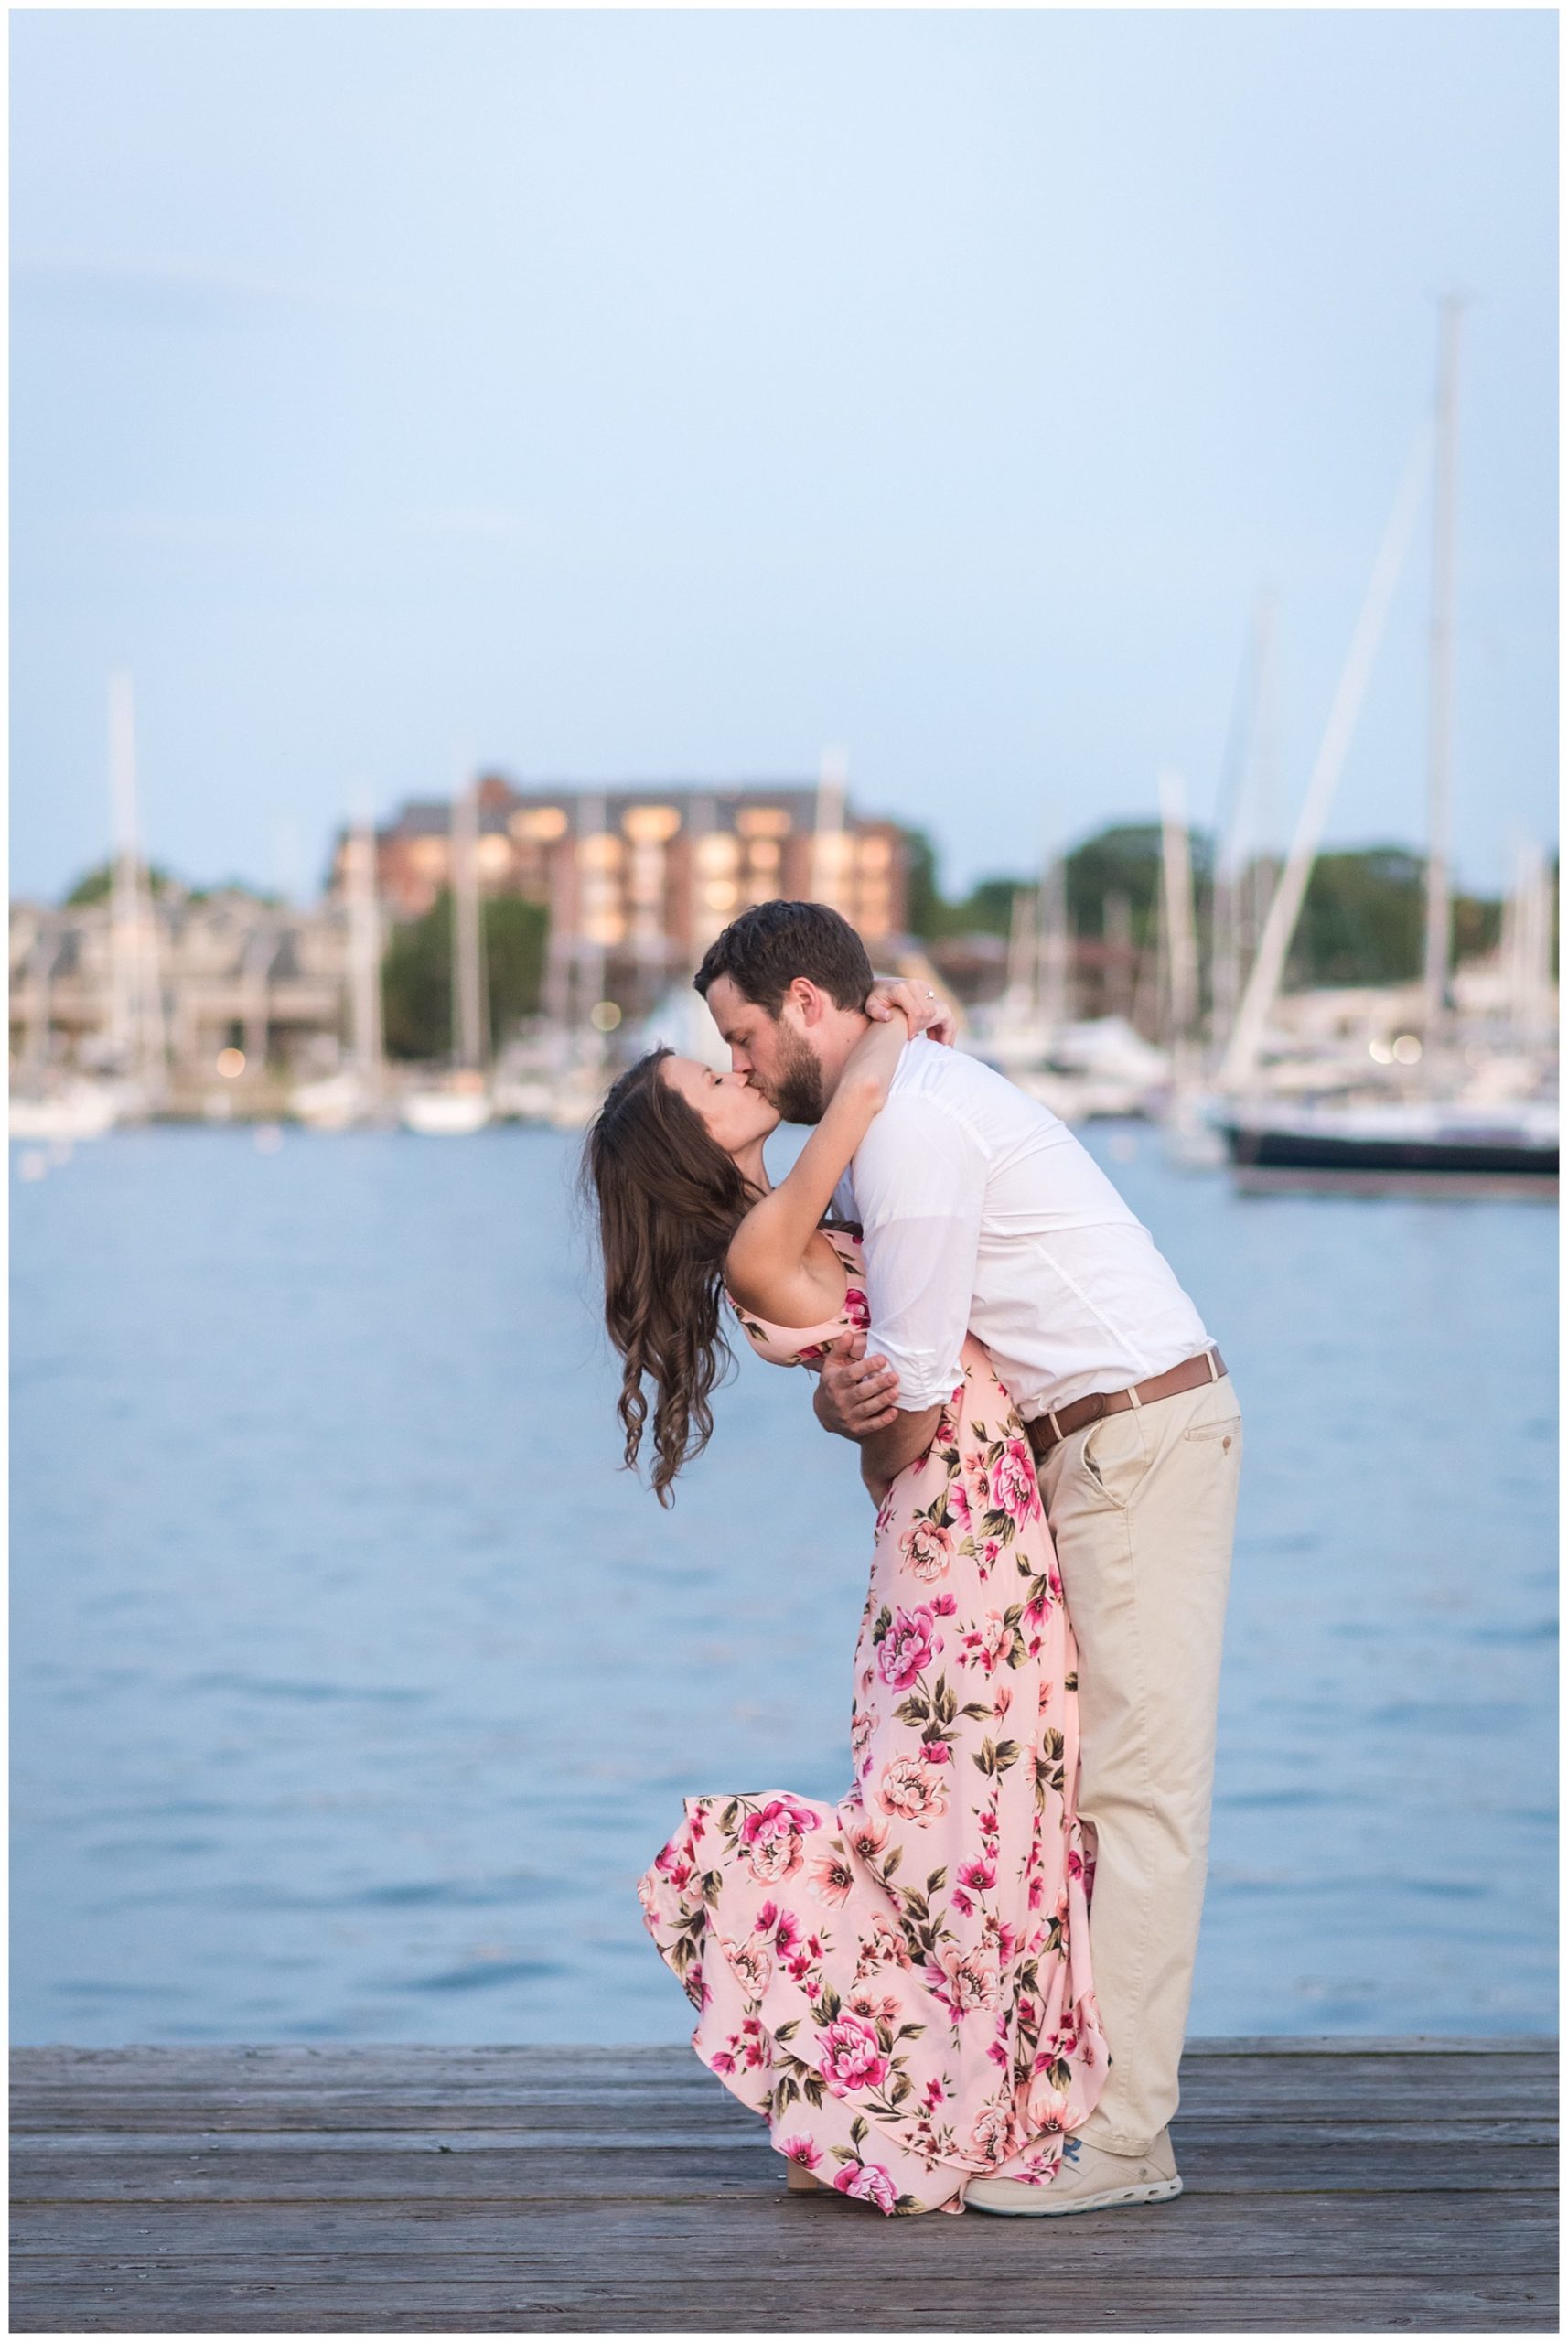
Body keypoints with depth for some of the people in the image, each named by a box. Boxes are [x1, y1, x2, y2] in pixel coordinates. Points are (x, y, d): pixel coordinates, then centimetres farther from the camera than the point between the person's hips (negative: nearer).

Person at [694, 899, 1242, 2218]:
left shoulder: (913, 1122, -16)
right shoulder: (907, 1104, 17)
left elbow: (914, 1389, -15)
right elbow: (887, 1355, 18)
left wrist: (882, 1467, 7)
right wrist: (839, 1398, -5)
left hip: (1141, 1439, -10)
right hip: (1101, 1449, 10)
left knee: (1138, 1783, -9)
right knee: (1081, 1771, 10)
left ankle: (1125, 2138, -7)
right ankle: (1086, 2085, 14)